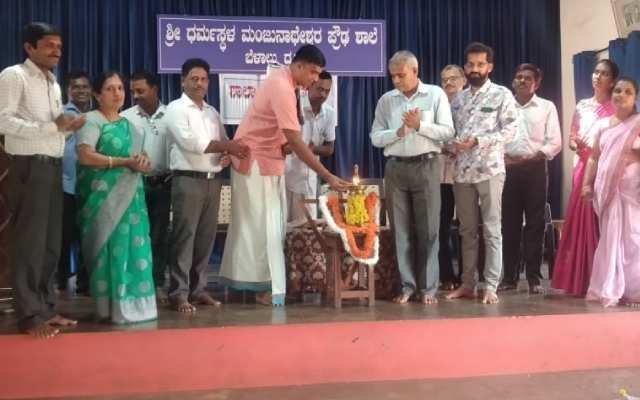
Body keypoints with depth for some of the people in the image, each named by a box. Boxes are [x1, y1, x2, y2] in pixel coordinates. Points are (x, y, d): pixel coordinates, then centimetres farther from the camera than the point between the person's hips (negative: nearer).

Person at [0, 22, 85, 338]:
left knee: (51, 243, 10)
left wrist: (68, 127, 1)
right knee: (30, 242, -4)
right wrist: (52, 126, -19)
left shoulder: (53, 84, 20)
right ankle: (30, 315, 4)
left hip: (53, 167, 8)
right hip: (29, 168, -8)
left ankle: (46, 308, 19)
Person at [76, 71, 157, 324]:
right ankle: (110, 307, 1)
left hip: (130, 197, 6)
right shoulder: (92, 120, -2)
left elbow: (139, 156, 24)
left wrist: (142, 162, -1)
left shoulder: (128, 124, 19)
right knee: (109, 249, -6)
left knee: (133, 248, 2)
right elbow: (85, 156, -15)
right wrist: (125, 162, -16)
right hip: (104, 197, -6)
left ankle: (131, 303, 9)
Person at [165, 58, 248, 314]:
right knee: (184, 237, -5)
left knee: (206, 237, 9)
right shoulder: (176, 108, -2)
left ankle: (198, 289, 18)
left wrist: (228, 155, -6)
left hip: (213, 181, 6)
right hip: (188, 180, -6)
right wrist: (227, 146, -11)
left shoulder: (212, 112, 19)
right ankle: (179, 293, 1)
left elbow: (223, 142, 19)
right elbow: (191, 142, -15)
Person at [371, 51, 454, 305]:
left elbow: (447, 132, -2)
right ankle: (407, 286, 12)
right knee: (401, 229, 4)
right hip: (395, 168, 3)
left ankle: (428, 288, 8)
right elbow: (376, 138, 5)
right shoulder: (386, 100, 10)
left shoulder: (435, 94, 3)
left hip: (426, 166, -2)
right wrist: (398, 131, -10)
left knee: (428, 229, 1)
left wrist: (420, 125, -13)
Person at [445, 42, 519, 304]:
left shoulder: (502, 95, 0)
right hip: (462, 171, 5)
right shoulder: (458, 99, 16)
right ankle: (468, 283, 17)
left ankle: (491, 286, 3)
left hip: (489, 169, -5)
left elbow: (510, 130, -9)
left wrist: (477, 141, -17)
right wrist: (452, 145, -6)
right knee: (467, 230, 9)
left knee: (492, 230, -1)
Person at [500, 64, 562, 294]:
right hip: (508, 168, 1)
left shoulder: (547, 107, 8)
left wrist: (533, 157, -12)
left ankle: (534, 277, 7)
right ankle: (510, 276, 10)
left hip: (534, 169, -1)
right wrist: (501, 157, -10)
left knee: (535, 223, 0)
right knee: (509, 223, 3)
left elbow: (555, 142, 1)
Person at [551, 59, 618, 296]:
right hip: (584, 168, 4)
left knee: (602, 224, -6)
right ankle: (581, 280, 10)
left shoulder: (616, 108, 3)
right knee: (581, 221, 3)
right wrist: (577, 144, -6)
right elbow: (571, 139, 16)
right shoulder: (582, 106, 14)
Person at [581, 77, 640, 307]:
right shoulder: (603, 125, 15)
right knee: (609, 237, 6)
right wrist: (587, 184, 7)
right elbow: (594, 157, 15)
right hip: (607, 188, 4)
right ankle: (610, 290, 14)